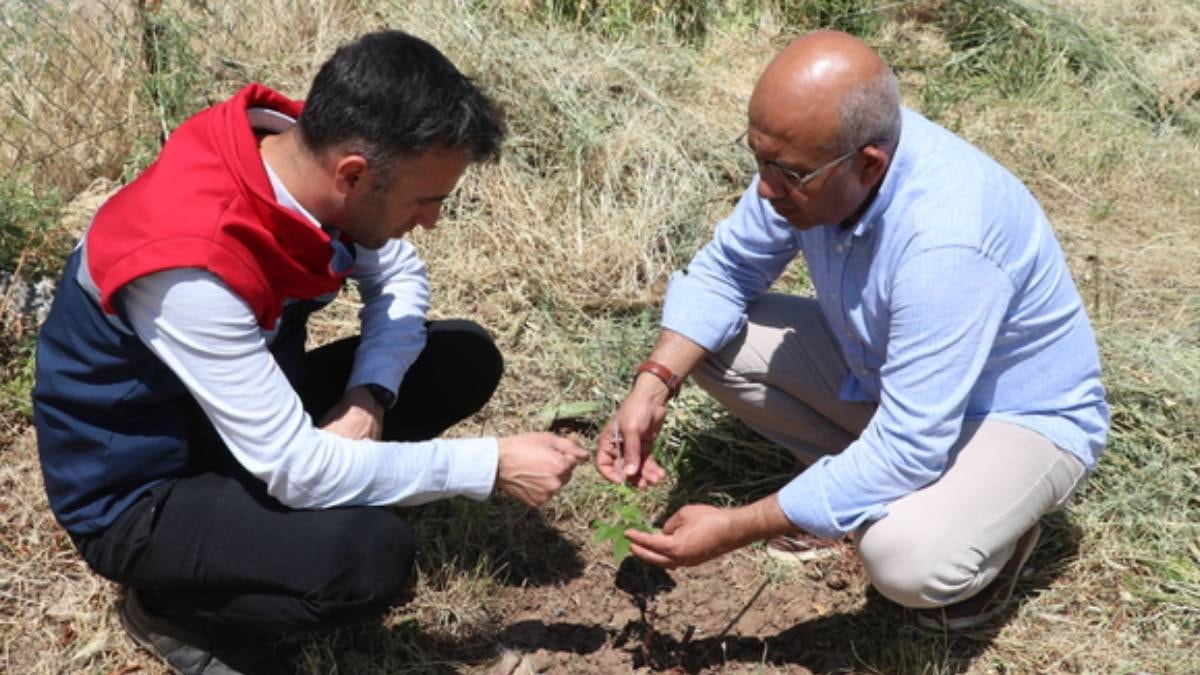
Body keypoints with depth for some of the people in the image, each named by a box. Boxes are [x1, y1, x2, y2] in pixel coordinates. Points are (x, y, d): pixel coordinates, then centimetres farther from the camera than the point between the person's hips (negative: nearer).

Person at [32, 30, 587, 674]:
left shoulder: (302, 146, -15)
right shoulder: (189, 267, -37)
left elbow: (398, 275, 1)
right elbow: (299, 470, -34)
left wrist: (368, 397, -17)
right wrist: (493, 464, -27)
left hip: (258, 416, 7)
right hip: (141, 492, -7)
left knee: (466, 358, -2)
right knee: (372, 554, -32)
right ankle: (170, 605, -1)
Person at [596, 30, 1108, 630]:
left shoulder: (945, 241, -39)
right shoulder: (814, 151, -18)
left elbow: (908, 450, -36)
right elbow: (726, 269, -4)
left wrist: (737, 528, -30)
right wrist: (652, 388, -19)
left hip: (1018, 415, -6)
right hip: (887, 373, 7)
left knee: (904, 557, -34)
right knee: (707, 341, -7)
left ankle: (993, 515, 2)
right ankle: (851, 482, 9)